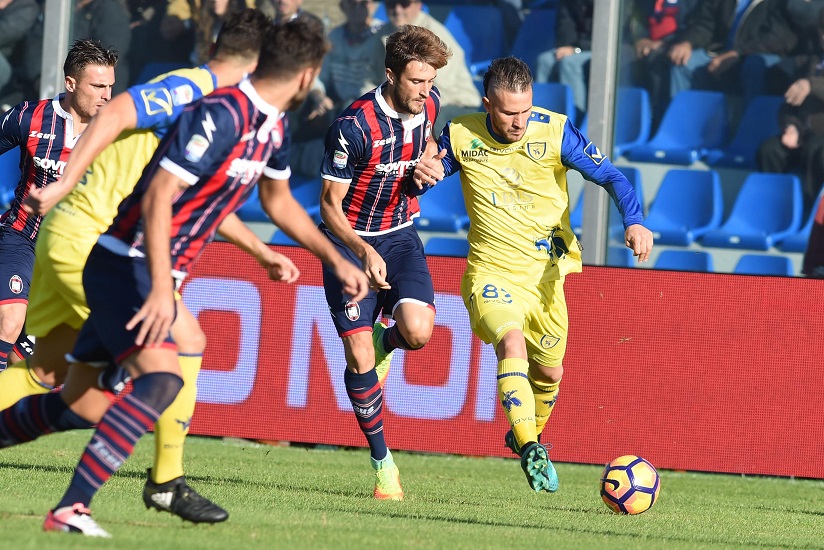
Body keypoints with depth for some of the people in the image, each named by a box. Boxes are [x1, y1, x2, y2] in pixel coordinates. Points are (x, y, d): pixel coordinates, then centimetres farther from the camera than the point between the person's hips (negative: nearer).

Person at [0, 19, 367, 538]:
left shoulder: (274, 129, 9)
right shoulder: (221, 115, -21)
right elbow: (157, 197, -25)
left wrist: (336, 261, 34)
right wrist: (162, 287, -32)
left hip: (157, 272, 9)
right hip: (126, 262, -9)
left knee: (83, 406, 10)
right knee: (161, 378, -27)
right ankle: (70, 509, -31)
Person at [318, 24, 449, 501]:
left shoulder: (429, 104, -6)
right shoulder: (354, 126, -24)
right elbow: (330, 206, -18)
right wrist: (364, 253, -31)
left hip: (400, 235, 4)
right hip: (350, 241, -4)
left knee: (418, 331, -21)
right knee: (359, 357, -11)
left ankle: (384, 340, 17)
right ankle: (382, 461, 5)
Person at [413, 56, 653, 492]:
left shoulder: (554, 132, -13)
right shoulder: (461, 136, -10)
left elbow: (611, 177, -10)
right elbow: (424, 180, 5)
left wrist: (633, 222, -28)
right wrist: (424, 175, -20)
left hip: (545, 272, 2)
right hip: (491, 272, -2)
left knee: (549, 371, 15)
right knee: (511, 342, -29)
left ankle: (528, 436, 46)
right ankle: (531, 453, -34)